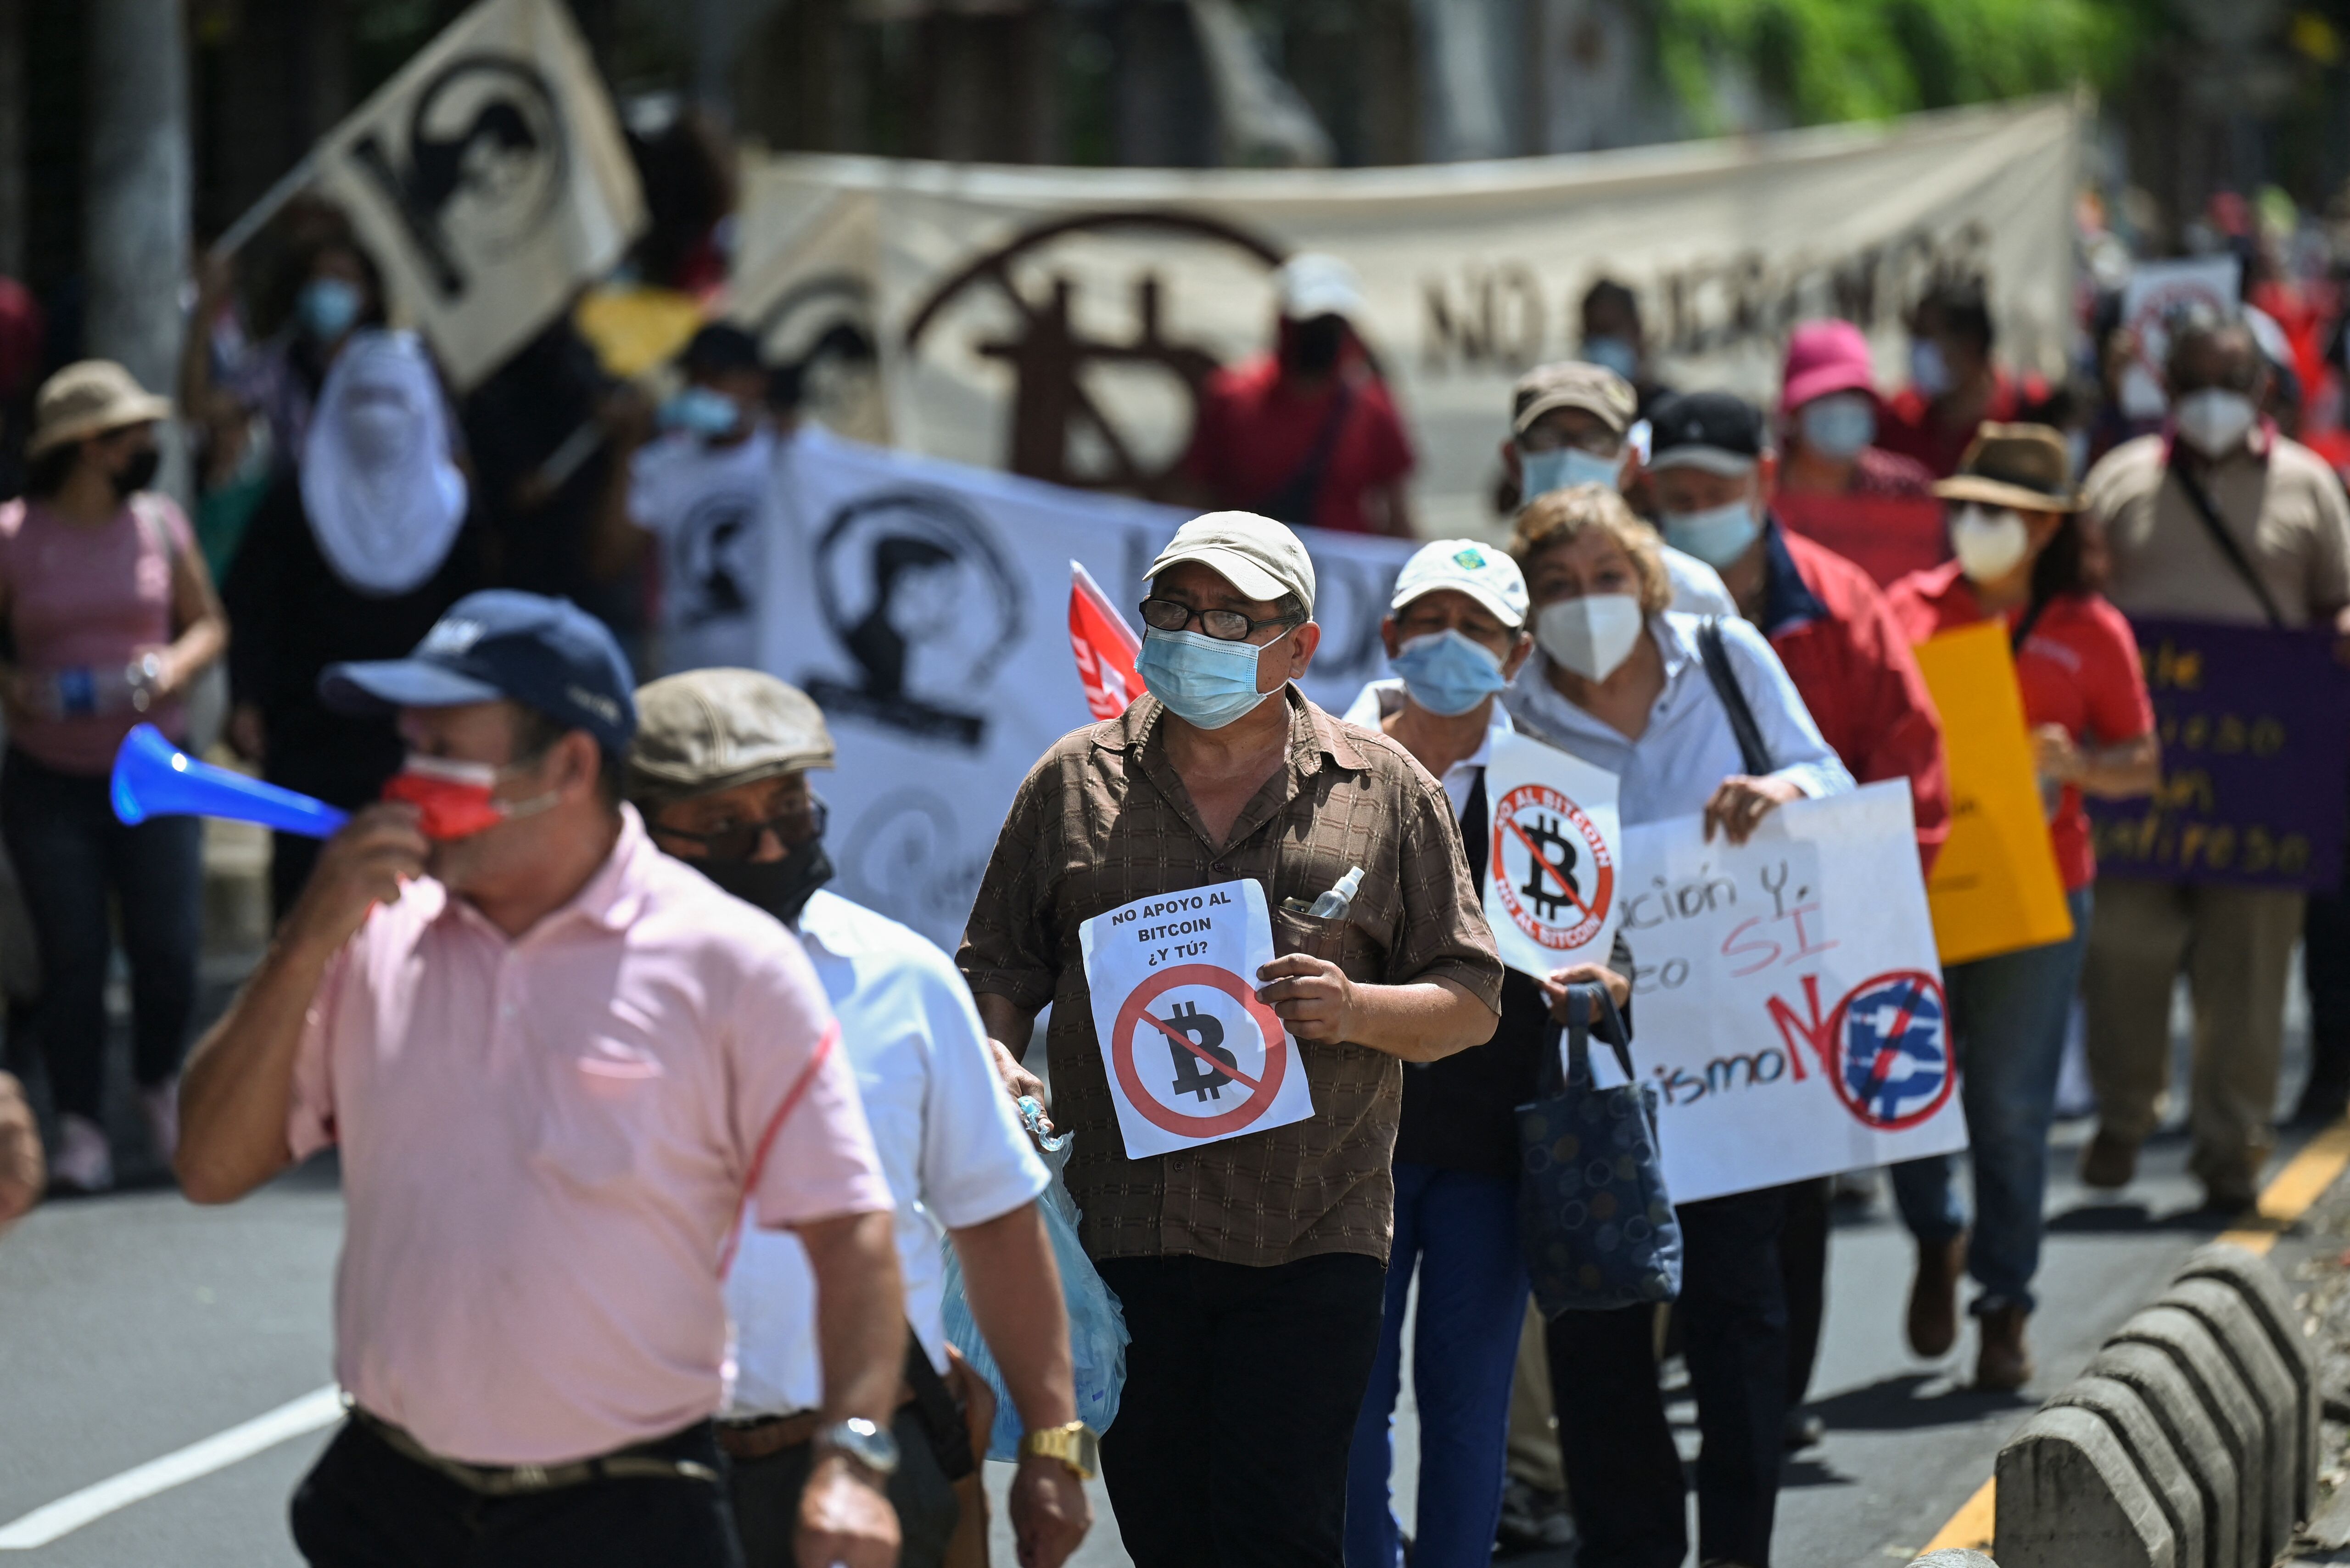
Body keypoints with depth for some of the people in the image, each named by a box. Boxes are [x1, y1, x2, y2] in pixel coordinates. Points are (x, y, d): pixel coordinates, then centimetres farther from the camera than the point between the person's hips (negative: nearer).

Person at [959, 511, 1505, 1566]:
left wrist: (1358, 1012, -13)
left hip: (1309, 1240, -2)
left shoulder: (1384, 791, 6)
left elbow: (1472, 1002, 7)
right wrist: (992, 1056, -8)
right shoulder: (1075, 782, 10)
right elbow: (1000, 967, 13)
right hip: (1121, 1231, 2)